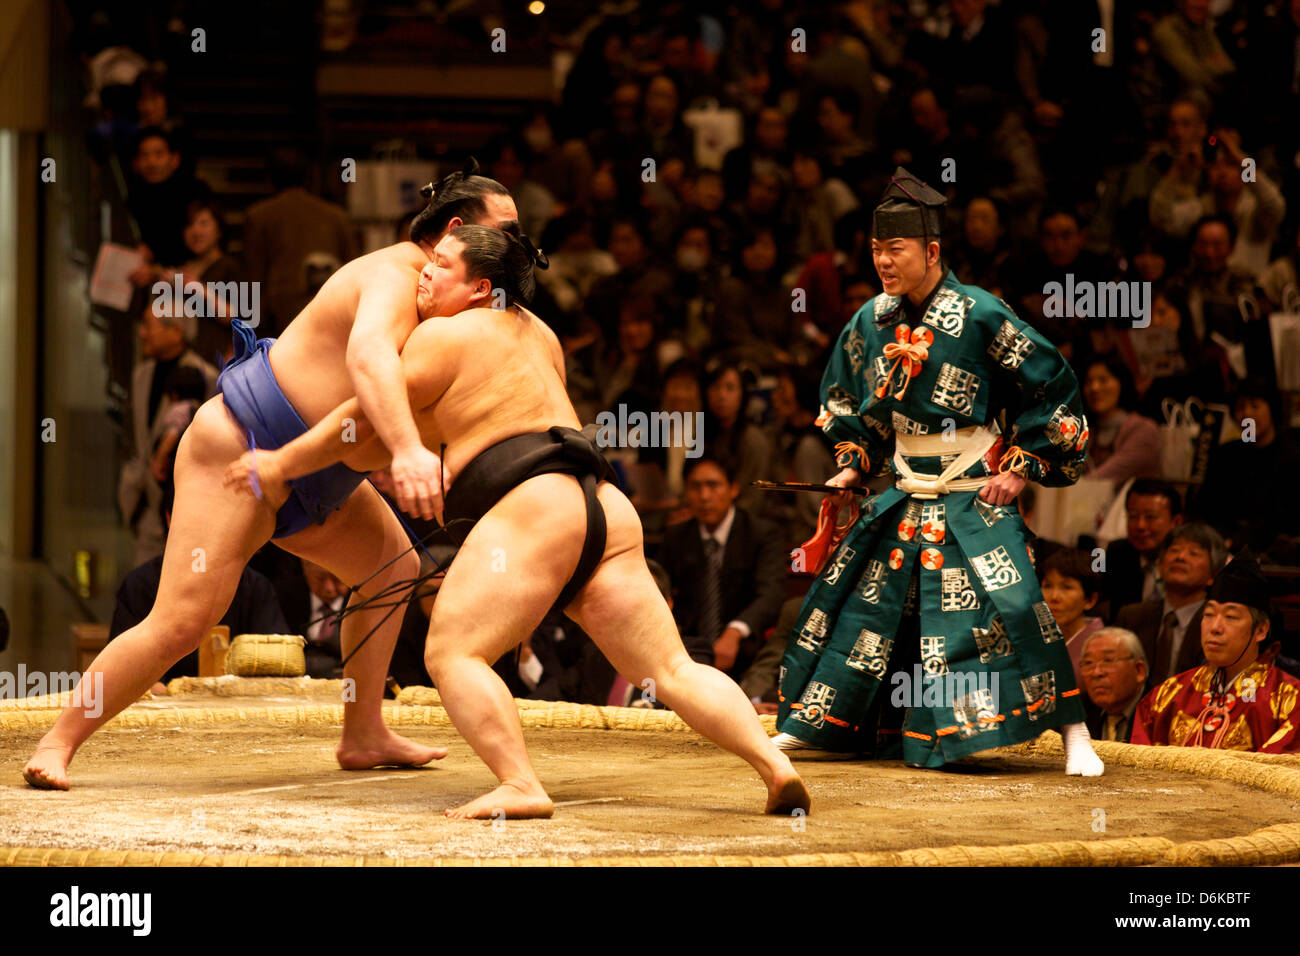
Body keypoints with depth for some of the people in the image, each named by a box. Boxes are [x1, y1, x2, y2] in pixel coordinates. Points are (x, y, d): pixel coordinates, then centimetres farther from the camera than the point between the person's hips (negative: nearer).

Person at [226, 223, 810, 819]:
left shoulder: (444, 336, 4)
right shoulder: (535, 333, 29)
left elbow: (365, 417, 7)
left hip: (533, 507, -8)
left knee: (452, 653, -11)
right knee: (671, 670, 5)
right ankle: (775, 765, -10)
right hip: (606, 511, 8)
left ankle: (521, 787, -27)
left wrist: (281, 465, 18)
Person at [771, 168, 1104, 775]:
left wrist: (1021, 468, -11)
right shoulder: (871, 322, 3)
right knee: (856, 598, 7)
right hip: (905, 498, 6)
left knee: (1008, 605, -21)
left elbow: (1054, 388, -8)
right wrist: (852, 466, 11)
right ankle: (810, 724, 21)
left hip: (975, 498, -6)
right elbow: (847, 400, 22)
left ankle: (1072, 734, -13)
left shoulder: (979, 316, -14)